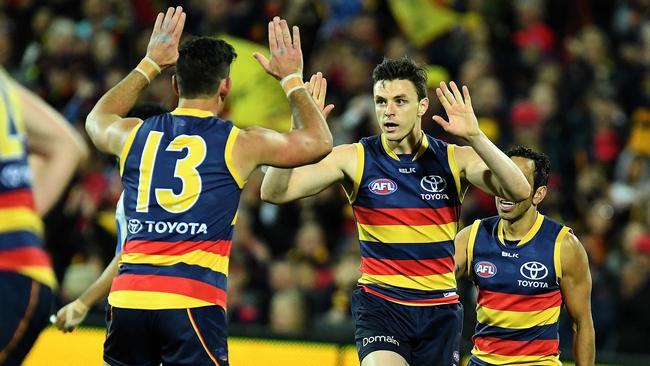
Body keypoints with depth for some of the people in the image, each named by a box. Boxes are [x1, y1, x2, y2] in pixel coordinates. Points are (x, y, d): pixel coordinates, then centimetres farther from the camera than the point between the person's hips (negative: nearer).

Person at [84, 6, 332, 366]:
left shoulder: (135, 135, 12)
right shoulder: (239, 144, 2)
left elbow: (97, 119, 39)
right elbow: (318, 141, 18)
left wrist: (149, 65, 43)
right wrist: (292, 79, 30)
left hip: (127, 295, 4)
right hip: (192, 302, -4)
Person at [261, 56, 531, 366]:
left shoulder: (454, 160, 0)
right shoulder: (354, 159, -3)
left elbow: (519, 192, -15)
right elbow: (274, 192, -10)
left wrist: (475, 137, -27)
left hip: (440, 308, 2)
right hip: (379, 302, -2)